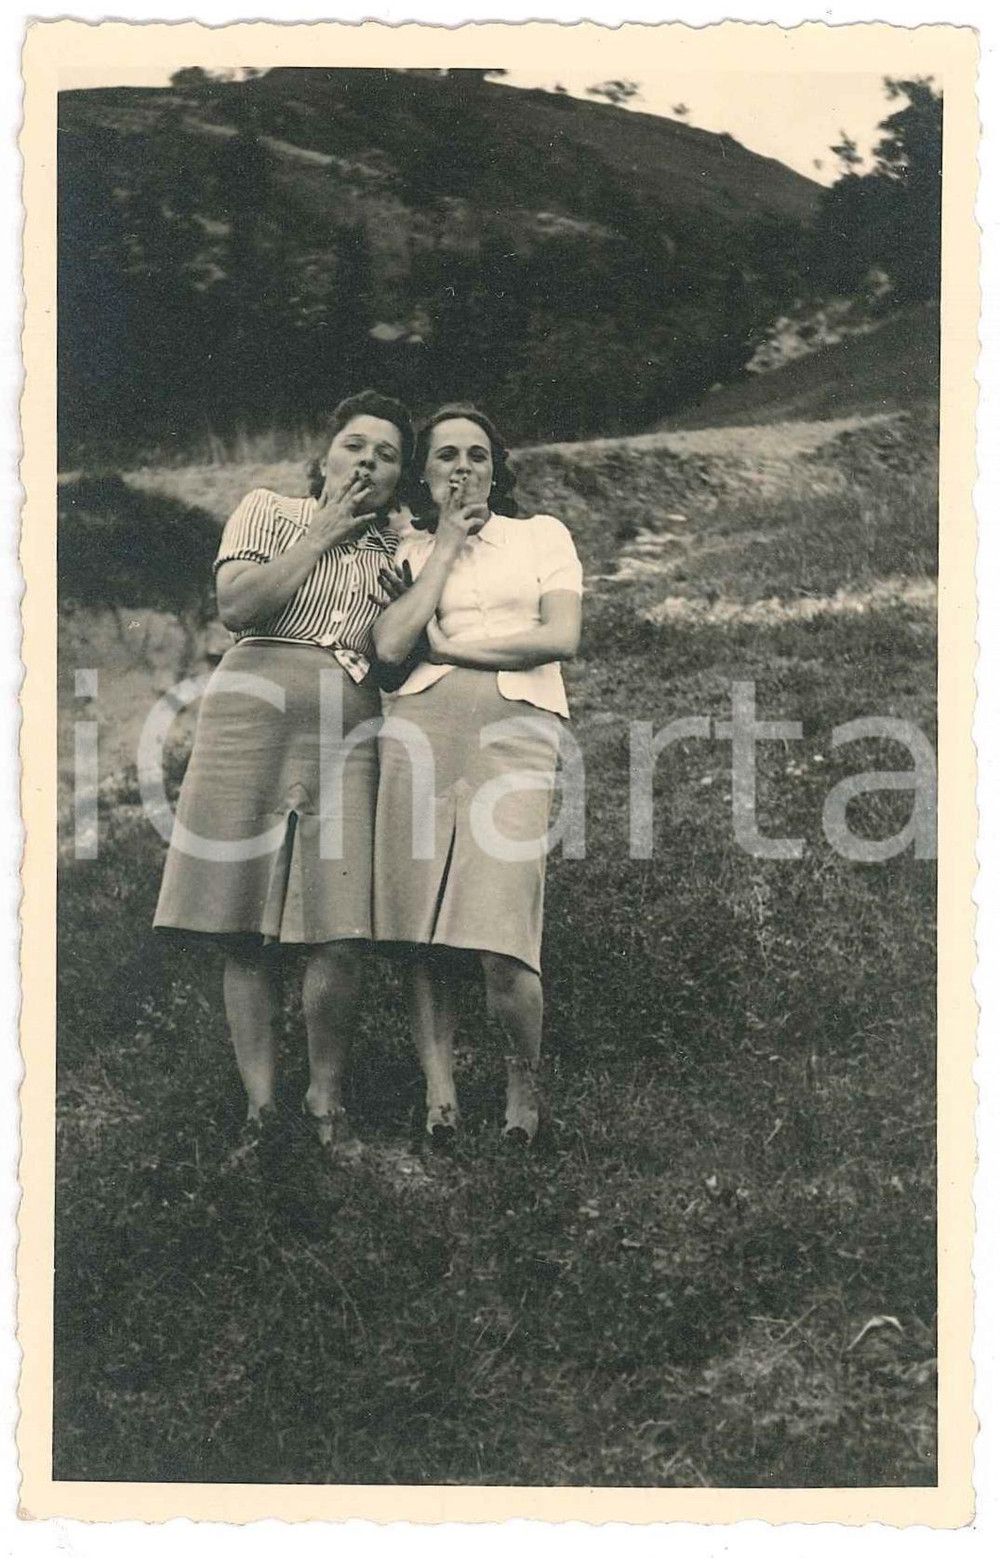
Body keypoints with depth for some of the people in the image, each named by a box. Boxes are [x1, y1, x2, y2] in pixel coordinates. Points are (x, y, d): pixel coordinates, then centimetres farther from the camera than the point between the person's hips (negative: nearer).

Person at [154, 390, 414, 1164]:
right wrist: (320, 537, -1)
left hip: (348, 729, 2)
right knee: (248, 926, -2)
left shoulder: (398, 548, 19)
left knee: (341, 934, -9)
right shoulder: (269, 510, 12)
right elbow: (237, 604, -5)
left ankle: (327, 1095, 9)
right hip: (256, 711, -1)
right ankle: (260, 1105, 8)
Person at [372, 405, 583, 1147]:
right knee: (425, 928, -5)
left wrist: (445, 644, 3)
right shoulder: (410, 552, 19)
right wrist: (446, 544, 6)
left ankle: (524, 1077, 10)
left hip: (516, 724, -2)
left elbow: (561, 638, 1)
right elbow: (390, 646, 0)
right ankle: (439, 1094, 3)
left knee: (500, 936, -13)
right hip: (422, 724, 2)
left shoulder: (542, 534, 17)